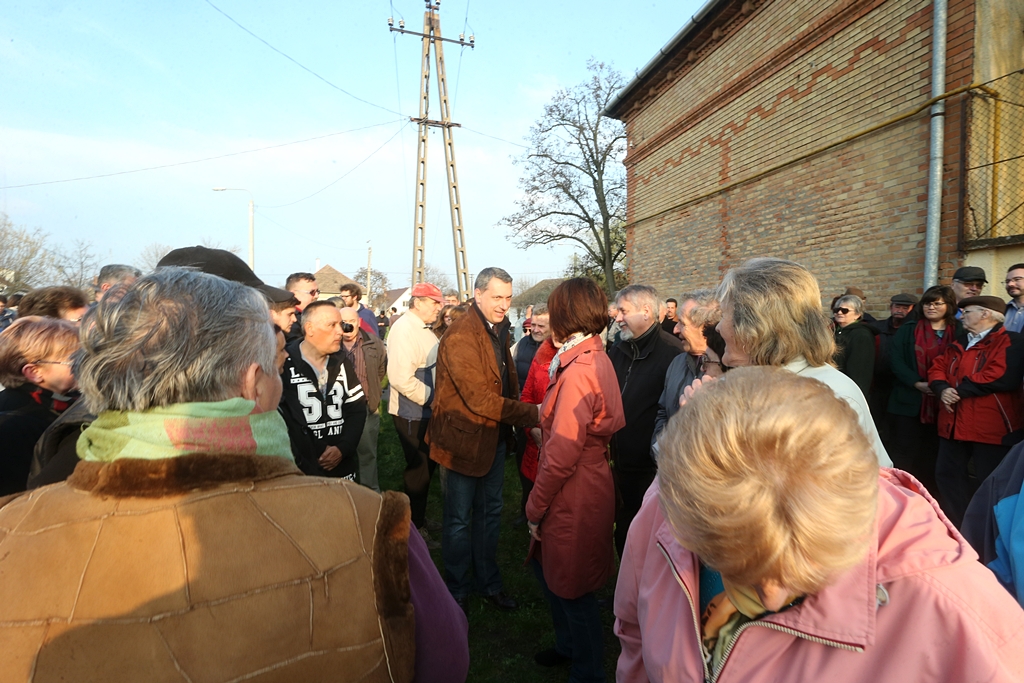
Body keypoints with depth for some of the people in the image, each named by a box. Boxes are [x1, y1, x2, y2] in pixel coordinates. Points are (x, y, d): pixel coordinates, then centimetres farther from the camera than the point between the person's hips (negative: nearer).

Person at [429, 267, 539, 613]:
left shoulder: (499, 331, 7)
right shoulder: (460, 338, -22)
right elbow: (480, 399, -28)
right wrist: (534, 413, -30)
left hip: (495, 438, 8)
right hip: (463, 439, -8)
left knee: (490, 512, 20)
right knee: (459, 519, 10)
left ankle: (489, 582, 39)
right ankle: (456, 591, 31)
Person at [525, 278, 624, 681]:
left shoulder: (579, 371, -25)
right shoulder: (596, 358, 4)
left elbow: (561, 455, -24)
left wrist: (536, 508, -15)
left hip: (574, 497, -9)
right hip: (588, 482, 9)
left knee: (572, 589, 11)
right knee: (547, 568, 25)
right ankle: (569, 644, 47)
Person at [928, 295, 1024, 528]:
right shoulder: (958, 344, 18)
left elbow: (1002, 377, -23)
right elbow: (937, 368, 11)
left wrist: (960, 391, -16)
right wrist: (943, 389, -10)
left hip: (991, 427, -7)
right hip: (954, 424, 8)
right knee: (947, 474, 12)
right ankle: (957, 527, 26)